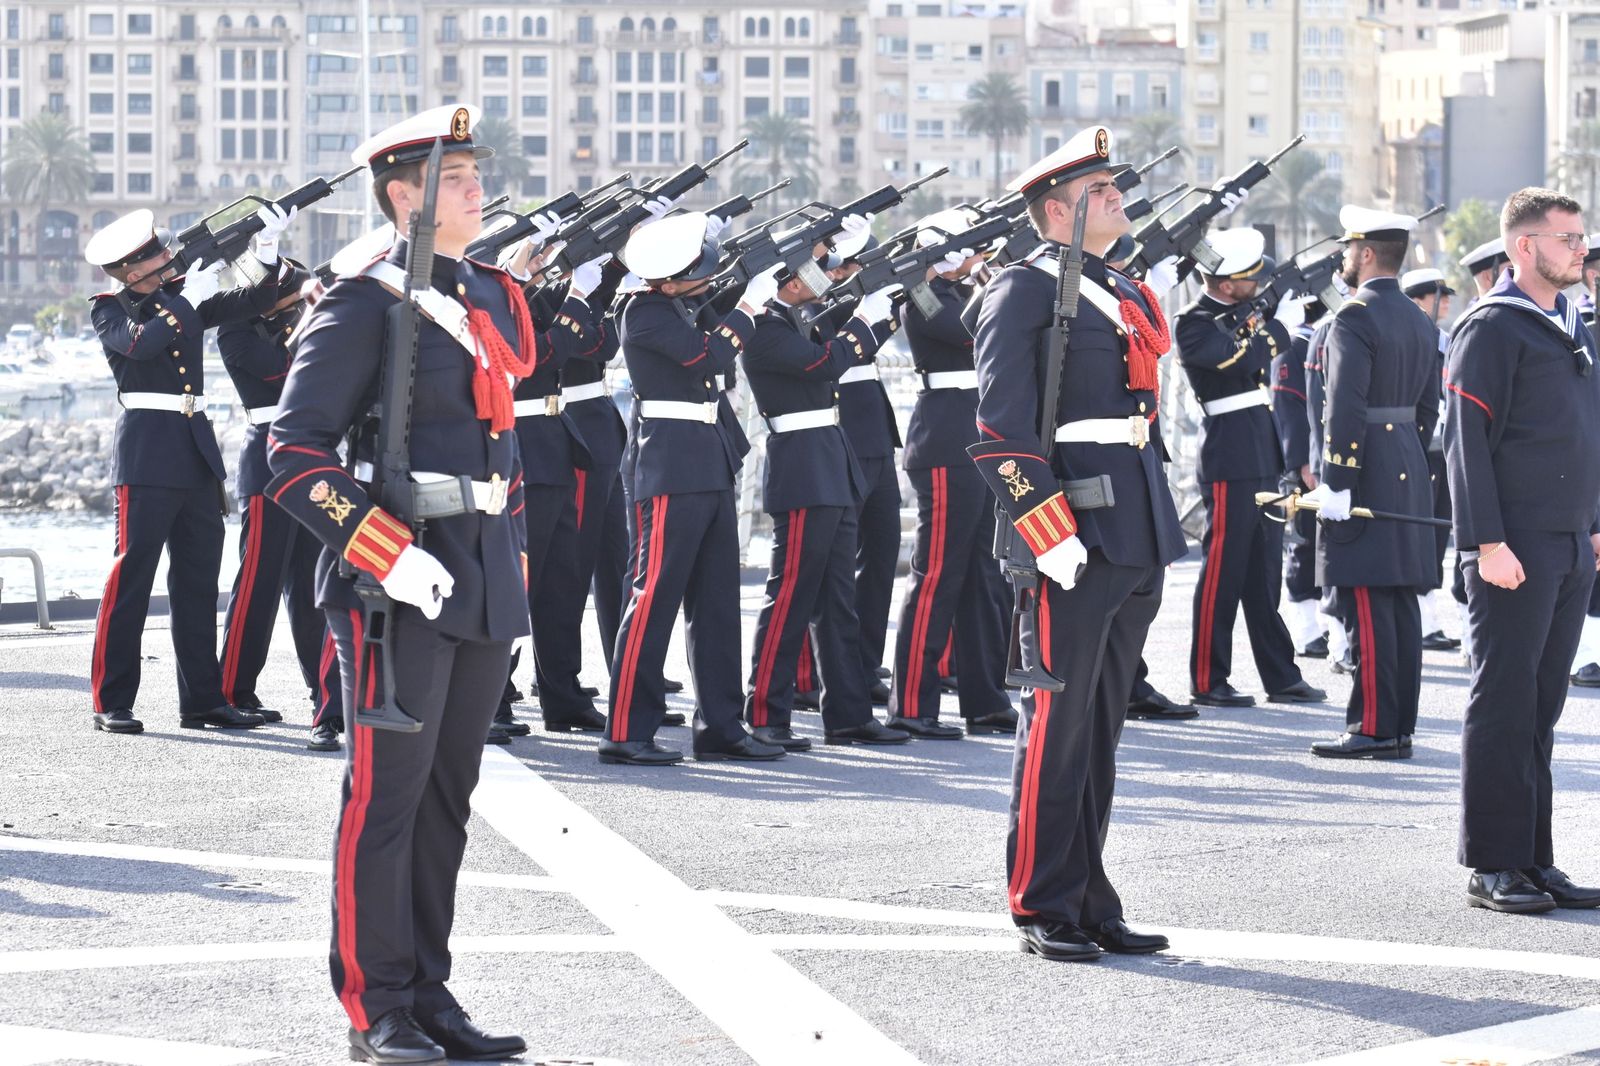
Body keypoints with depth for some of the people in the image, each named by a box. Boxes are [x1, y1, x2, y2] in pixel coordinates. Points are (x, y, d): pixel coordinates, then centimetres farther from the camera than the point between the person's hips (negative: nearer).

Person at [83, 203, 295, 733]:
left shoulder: (185, 295, 15)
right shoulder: (109, 310, 1)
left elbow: (254, 302, 9)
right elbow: (140, 342, -19)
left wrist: (268, 249, -5)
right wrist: (188, 298, -14)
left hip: (197, 450, 6)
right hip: (147, 453, -6)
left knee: (198, 579, 8)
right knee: (131, 574, -9)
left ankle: (202, 699, 13)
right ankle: (111, 703, -8)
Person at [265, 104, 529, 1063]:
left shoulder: (496, 299, 14)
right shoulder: (364, 305, -9)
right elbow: (296, 451, -14)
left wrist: (512, 554, 16)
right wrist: (390, 558, -20)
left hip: (486, 585, 7)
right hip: (401, 584, -7)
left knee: (448, 796, 12)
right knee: (387, 796, -2)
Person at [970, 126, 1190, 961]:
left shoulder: (1127, 294, 18)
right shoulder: (1025, 289, -7)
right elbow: (1001, 428, -14)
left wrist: (1158, 532, 18)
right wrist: (1051, 538, -18)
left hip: (1136, 545, 8)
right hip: (1076, 543, -8)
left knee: (1101, 729, 12)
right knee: (1058, 726, -4)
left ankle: (1090, 904, 17)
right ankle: (1044, 909, 3)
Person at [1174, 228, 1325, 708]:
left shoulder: (1243, 312, 14)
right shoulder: (1194, 323, -12)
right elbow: (1243, 358, -24)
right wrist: (1282, 325, -13)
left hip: (1264, 458, 9)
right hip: (1230, 461, -9)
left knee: (1265, 575, 11)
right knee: (1223, 572, -4)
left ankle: (1282, 678, 15)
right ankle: (1209, 682, 2)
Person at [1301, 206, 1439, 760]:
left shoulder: (1355, 319, -13)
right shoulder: (1421, 323, 15)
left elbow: (1346, 408, -19)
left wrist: (1335, 484, -18)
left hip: (1367, 474, -9)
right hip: (1410, 476, 9)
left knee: (1366, 609, -8)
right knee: (1400, 604, 9)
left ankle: (1372, 729, -9)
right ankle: (1400, 727, 11)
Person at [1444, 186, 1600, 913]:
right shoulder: (1492, 327, -10)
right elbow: (1466, 440, -14)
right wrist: (1489, 542, -18)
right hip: (1516, 550, -8)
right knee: (1504, 707, -4)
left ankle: (1534, 860, 15)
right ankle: (1492, 866, 1)